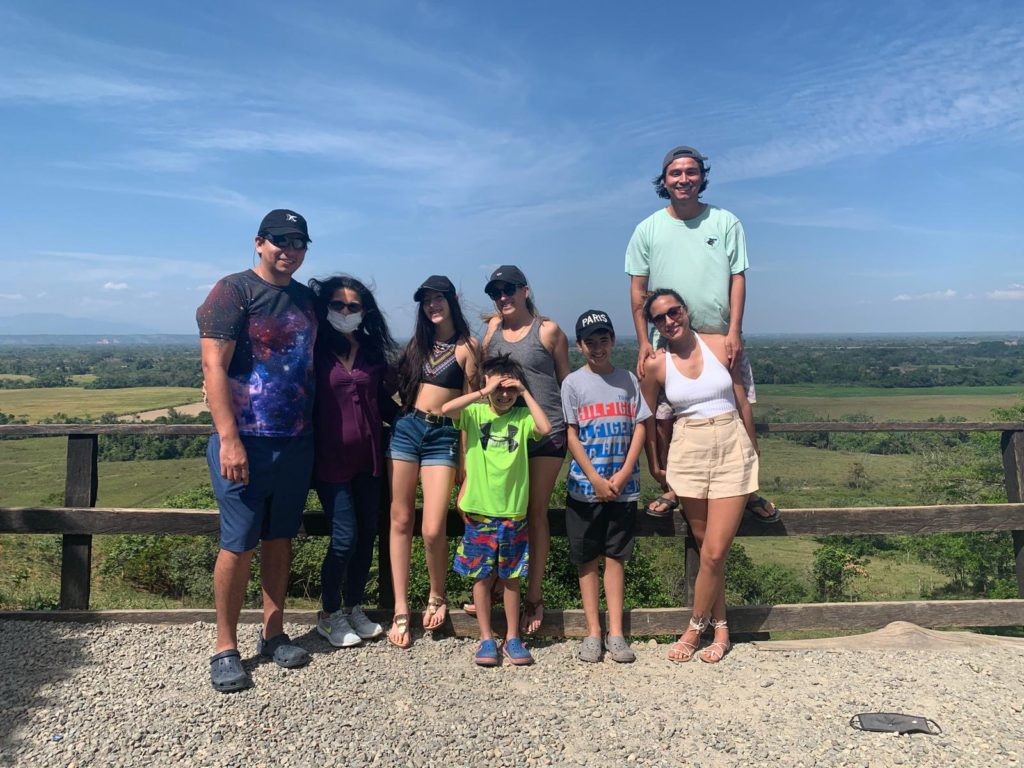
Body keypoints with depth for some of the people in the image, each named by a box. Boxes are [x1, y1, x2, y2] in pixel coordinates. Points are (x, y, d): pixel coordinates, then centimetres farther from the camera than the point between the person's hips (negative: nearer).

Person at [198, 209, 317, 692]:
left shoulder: (305, 299, 13)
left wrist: (313, 433, 13)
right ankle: (225, 649, 15)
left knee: (279, 540, 13)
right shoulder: (234, 291, -6)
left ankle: (273, 634, 26)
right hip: (246, 443, -6)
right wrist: (229, 439, -20)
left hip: (296, 444, 6)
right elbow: (214, 367, -13)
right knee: (238, 545, 0)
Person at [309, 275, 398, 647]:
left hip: (368, 458, 5)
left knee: (367, 534, 10)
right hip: (331, 459, -4)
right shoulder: (316, 351, -4)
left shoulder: (374, 351, 8)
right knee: (345, 538, -5)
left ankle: (354, 608, 30)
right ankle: (329, 615, 18)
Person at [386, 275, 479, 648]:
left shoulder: (466, 346, 0)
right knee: (400, 520, 2)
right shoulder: (418, 342, 15)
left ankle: (438, 597, 18)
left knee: (433, 529, -9)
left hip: (443, 436, -4)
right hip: (405, 428, 4)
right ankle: (401, 610, 11)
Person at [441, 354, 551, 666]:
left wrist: (525, 393, -12)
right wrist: (483, 393, -17)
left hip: (514, 512, 1)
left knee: (510, 577, 11)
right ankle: (486, 638, 22)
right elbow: (446, 409, -20)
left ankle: (512, 637, 24)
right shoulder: (475, 413, -1)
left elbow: (545, 428, -19)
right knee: (482, 576, 8)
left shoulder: (522, 417, 1)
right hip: (479, 511, -1)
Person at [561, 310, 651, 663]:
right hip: (584, 486, -1)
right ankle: (593, 632, 14)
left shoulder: (628, 380, 6)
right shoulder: (573, 382, 0)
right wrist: (596, 480, -10)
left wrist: (622, 475, -8)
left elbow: (640, 428, 3)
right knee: (587, 560, 5)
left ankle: (616, 633, 12)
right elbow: (571, 436, -4)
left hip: (623, 485, 1)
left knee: (616, 557, 6)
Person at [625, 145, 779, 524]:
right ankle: (669, 486, 18)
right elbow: (638, 289, 4)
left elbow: (738, 278, 1)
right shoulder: (648, 229, 5)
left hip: (721, 340, 0)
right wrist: (643, 343, -3)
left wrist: (734, 332, -10)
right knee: (660, 417, 0)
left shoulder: (726, 222, 5)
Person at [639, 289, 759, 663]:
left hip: (732, 452, -1)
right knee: (706, 548, 9)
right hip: (687, 454, 1)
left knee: (714, 551, -4)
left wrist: (754, 454, 13)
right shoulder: (656, 365, -2)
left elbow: (743, 403, 7)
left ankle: (695, 627, 15)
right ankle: (721, 628, 26)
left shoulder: (720, 345, -2)